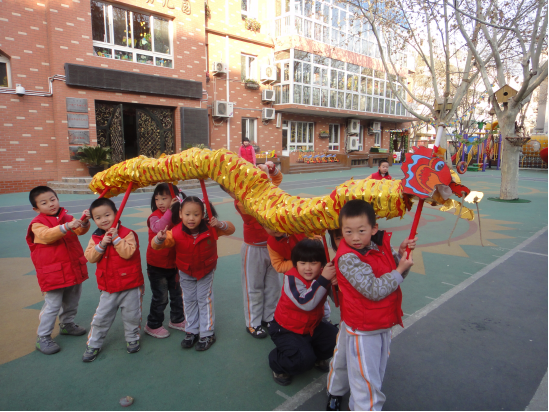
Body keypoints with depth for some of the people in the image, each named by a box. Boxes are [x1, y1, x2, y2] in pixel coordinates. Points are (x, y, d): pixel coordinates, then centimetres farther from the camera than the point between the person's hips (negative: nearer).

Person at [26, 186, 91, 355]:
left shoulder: (67, 217, 6)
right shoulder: (37, 224, -9)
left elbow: (80, 230, -7)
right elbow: (47, 235, -28)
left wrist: (84, 222, -29)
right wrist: (66, 227, -42)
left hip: (74, 269, 6)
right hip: (53, 273, -5)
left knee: (72, 301, 20)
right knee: (52, 305, -2)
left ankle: (67, 324, 42)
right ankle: (43, 338, 13)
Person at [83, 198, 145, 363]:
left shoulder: (127, 233, -12)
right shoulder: (96, 237, 3)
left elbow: (128, 253, -25)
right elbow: (90, 257, -6)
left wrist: (116, 238, -26)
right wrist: (101, 245, -19)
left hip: (130, 285, -3)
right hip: (108, 287, 4)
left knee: (131, 315, 11)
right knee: (101, 317, 12)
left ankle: (133, 339, 34)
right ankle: (94, 345, 30)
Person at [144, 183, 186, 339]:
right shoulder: (155, 216, -14)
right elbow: (159, 228, -39)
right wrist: (170, 210, -42)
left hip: (173, 263, 5)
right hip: (157, 266, -5)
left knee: (177, 294, 18)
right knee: (160, 297, 4)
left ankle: (177, 320, 37)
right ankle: (153, 325, 24)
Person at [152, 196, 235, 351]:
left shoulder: (210, 228, -27)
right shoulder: (175, 233, -27)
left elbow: (231, 230, -18)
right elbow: (156, 246, -26)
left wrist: (220, 225, -40)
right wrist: (159, 238, -50)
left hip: (206, 271, -2)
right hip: (186, 273, 2)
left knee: (205, 300, 6)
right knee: (189, 301, 16)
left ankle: (207, 334, 21)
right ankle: (192, 331, 34)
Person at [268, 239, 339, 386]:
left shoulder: (323, 275, -9)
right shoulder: (292, 278, -28)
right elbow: (306, 303, -41)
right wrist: (323, 280, -46)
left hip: (312, 326, 6)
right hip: (287, 330, -6)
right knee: (303, 359, -24)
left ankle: (317, 357, 21)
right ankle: (277, 364, 8)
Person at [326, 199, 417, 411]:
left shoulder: (382, 244, -6)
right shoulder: (348, 258, -28)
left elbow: (397, 272, 7)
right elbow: (374, 291, -29)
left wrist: (401, 253, -12)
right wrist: (399, 270, -20)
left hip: (383, 324, 8)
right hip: (362, 330, -7)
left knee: (377, 370, 25)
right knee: (366, 379, 7)